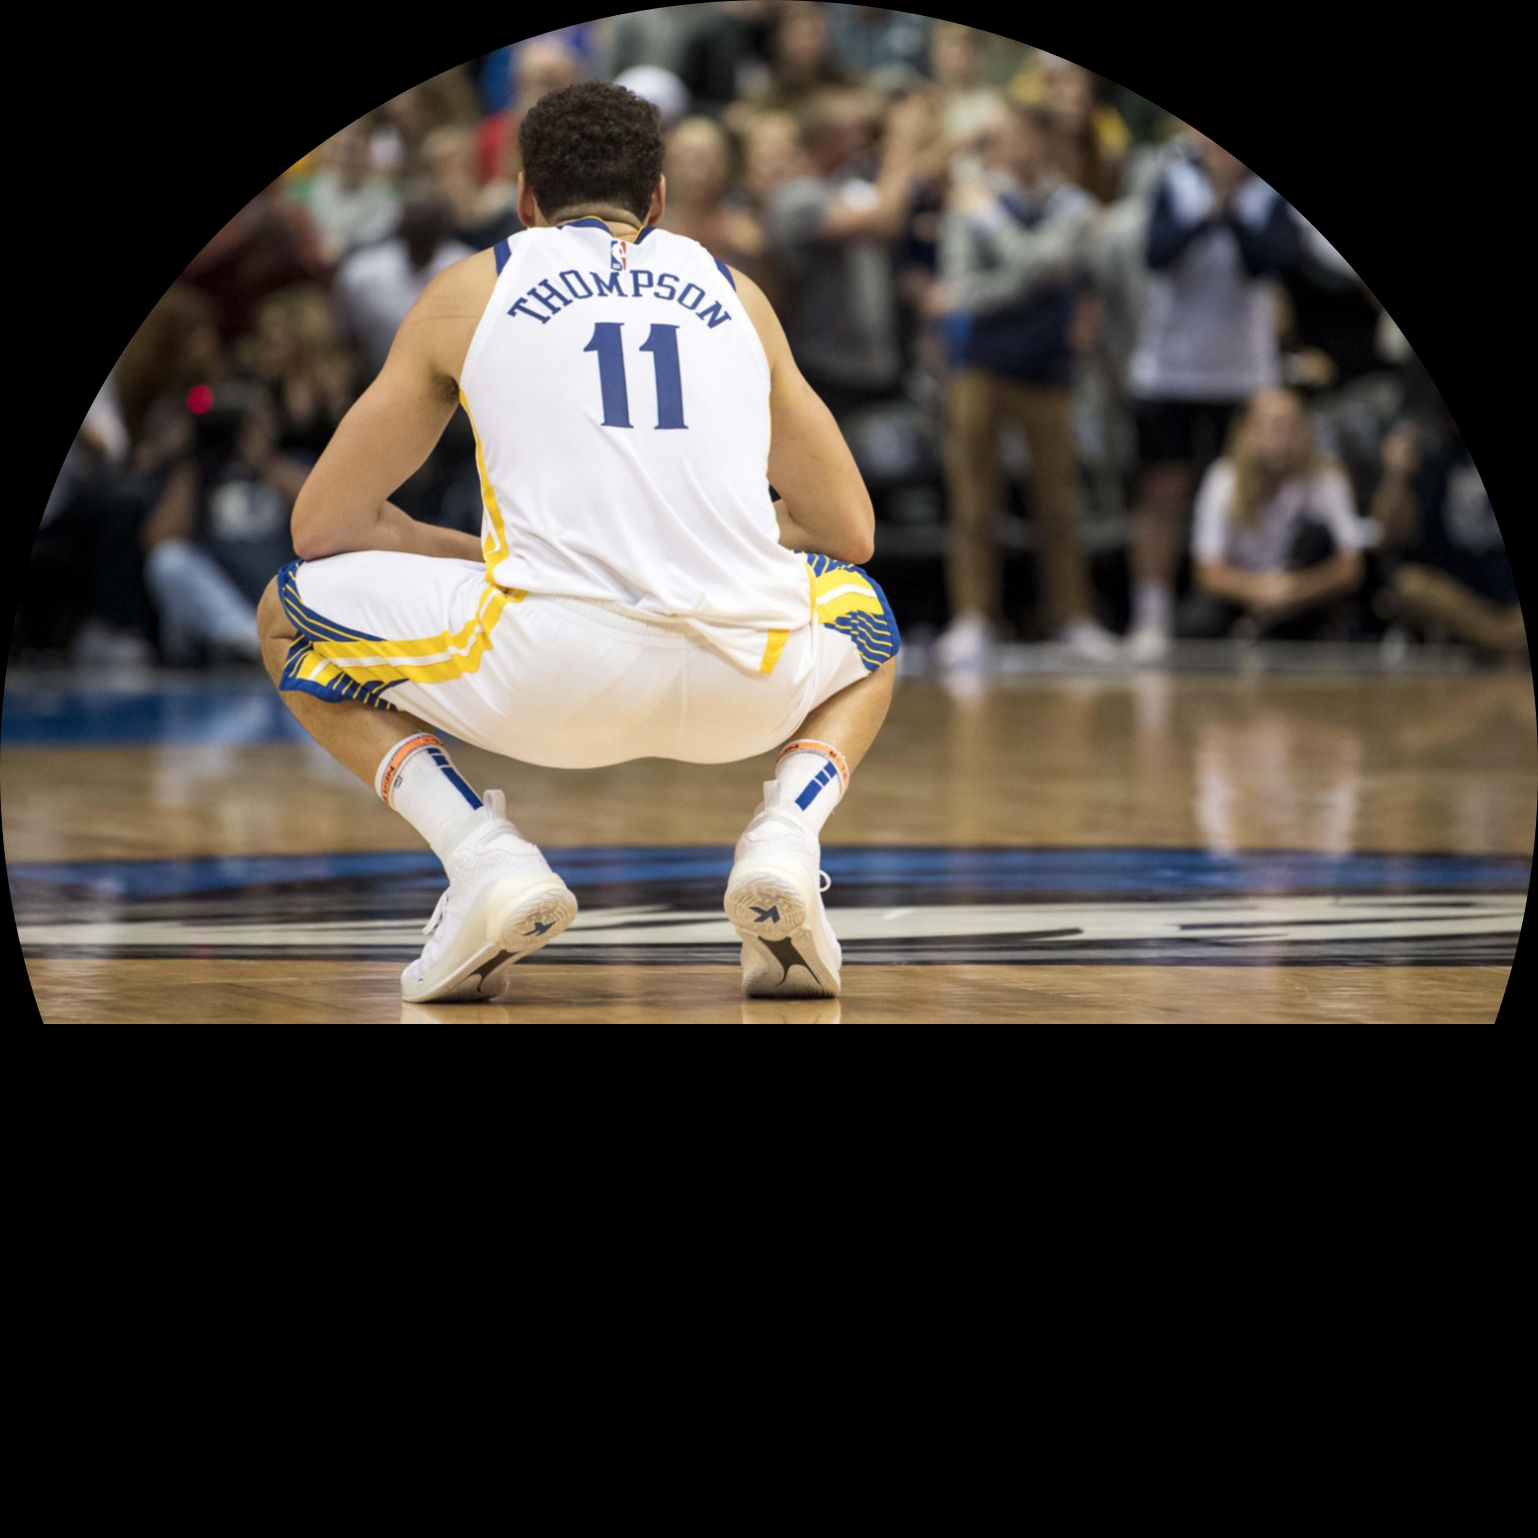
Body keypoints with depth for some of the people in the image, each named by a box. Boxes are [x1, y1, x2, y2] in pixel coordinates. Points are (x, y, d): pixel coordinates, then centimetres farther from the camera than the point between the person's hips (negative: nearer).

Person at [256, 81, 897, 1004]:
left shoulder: (471, 290, 20)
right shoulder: (734, 294, 25)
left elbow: (322, 526, 23)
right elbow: (851, 532, 32)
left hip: (545, 670, -2)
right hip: (749, 684, 2)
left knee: (293, 621, 25)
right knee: (867, 631, 39)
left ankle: (487, 858, 3)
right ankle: (785, 834, 8)